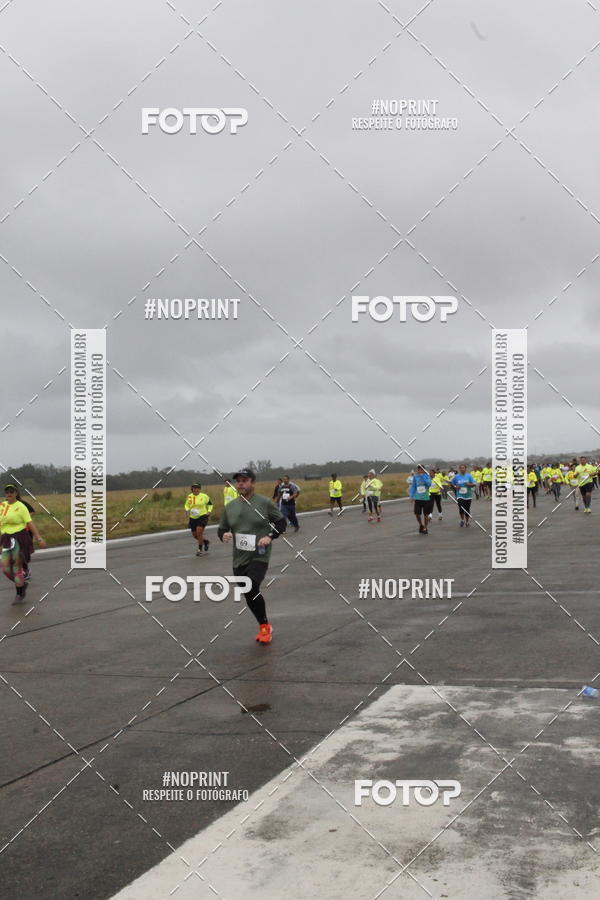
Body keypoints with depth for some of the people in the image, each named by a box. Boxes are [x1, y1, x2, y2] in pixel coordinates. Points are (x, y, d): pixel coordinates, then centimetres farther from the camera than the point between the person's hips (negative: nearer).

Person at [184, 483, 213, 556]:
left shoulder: (204, 496, -3)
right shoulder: (189, 497, 3)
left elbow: (210, 504, 12)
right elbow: (186, 505, 14)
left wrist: (209, 511, -3)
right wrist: (187, 510, -7)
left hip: (202, 516, -4)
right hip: (193, 517, 4)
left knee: (199, 532, -18)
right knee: (195, 535, 7)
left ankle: (200, 549, -4)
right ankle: (206, 542, 34)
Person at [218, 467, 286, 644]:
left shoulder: (265, 503, -5)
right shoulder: (229, 507, 6)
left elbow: (281, 522, 3)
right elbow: (222, 529, 15)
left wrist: (270, 536, -14)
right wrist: (223, 535, -9)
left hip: (259, 556, -5)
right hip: (239, 559, 5)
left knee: (251, 589, -24)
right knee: (249, 595, 12)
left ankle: (265, 626, -5)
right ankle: (264, 627, 33)